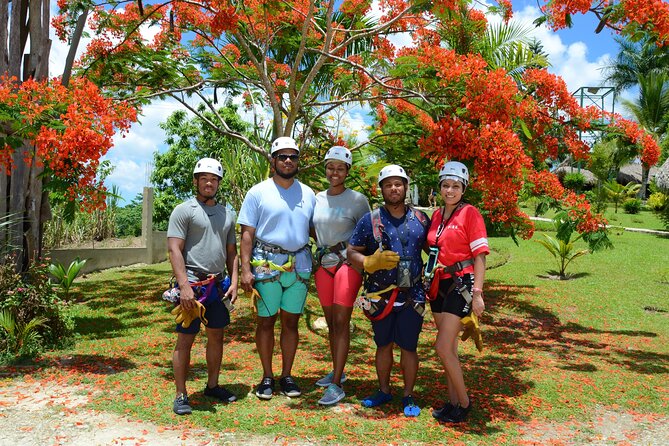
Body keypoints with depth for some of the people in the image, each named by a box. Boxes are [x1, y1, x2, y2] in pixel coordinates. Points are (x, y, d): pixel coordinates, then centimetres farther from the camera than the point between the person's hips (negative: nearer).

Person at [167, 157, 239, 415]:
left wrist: (233, 282, 5)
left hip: (218, 285, 6)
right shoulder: (184, 210, -4)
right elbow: (175, 250, -12)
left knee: (216, 336, 14)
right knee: (185, 340, 0)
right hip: (192, 283, -6)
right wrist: (184, 286, -20)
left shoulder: (227, 214, 15)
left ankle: (212, 386, 28)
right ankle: (181, 396, 9)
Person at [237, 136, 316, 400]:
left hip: (299, 265, 3)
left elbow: (316, 229, 16)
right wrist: (245, 269, -11)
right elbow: (247, 233, -3)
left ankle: (287, 376, 22)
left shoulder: (308, 194, 10)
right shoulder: (258, 192, 0)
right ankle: (267, 377, 18)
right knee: (266, 320, 5)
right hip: (266, 265, -3)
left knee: (291, 321, 9)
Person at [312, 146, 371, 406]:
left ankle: (336, 385, -4)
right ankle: (337, 371, 27)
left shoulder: (357, 200, -3)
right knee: (330, 321, 12)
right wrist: (322, 251, 8)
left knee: (341, 321, -8)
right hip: (323, 263, 5)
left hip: (348, 262, -5)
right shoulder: (317, 199, 10)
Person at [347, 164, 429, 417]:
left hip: (412, 296, 0)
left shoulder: (420, 220, 3)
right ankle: (384, 391, 31)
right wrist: (372, 262, -19)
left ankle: (408, 397, 22)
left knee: (408, 347, 6)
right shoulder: (370, 221, -1)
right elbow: (352, 252, 0)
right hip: (380, 296, 0)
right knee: (383, 345, 14)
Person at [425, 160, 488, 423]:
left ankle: (464, 403, 8)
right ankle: (453, 401, 24)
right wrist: (430, 283, 14)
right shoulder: (436, 215, 10)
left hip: (461, 285, -7)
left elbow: (480, 255, -11)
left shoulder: (470, 213, -8)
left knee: (443, 347, -10)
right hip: (439, 285, 7)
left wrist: (477, 293, -16)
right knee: (449, 348, 12)